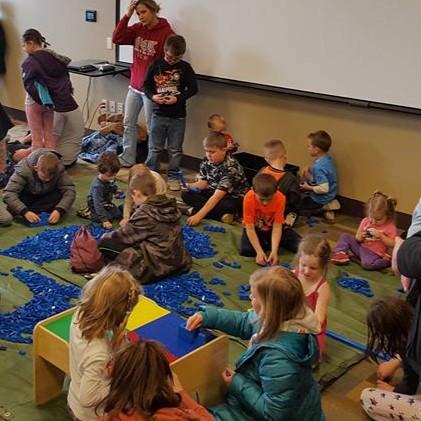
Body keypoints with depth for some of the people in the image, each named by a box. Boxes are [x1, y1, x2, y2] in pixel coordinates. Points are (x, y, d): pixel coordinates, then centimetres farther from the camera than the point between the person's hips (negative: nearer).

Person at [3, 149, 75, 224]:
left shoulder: (59, 169, -28)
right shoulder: (24, 169, -33)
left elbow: (70, 190, -32)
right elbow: (8, 194, -38)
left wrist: (59, 210, -47)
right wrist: (25, 212, -52)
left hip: (46, 195, 2)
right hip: (26, 196, -2)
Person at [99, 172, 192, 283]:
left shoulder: (144, 212, -15)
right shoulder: (170, 206, 6)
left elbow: (125, 235, -5)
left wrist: (106, 236, 16)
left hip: (156, 266, -8)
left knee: (105, 243, -5)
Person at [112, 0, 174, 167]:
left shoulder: (166, 33, -14)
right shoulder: (138, 29, 5)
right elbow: (117, 39, -4)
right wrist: (127, 15, -12)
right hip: (134, 86, 7)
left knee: (151, 127, 4)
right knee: (129, 123, 13)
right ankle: (127, 159, 26)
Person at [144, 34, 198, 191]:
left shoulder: (185, 68, -4)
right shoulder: (156, 66, -2)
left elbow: (193, 88, -3)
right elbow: (147, 85, 5)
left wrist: (178, 98, -15)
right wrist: (153, 96, -15)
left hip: (178, 116, -1)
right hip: (158, 113, 1)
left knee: (175, 149, 8)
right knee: (155, 148, 9)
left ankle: (173, 177, 20)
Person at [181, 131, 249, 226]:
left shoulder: (231, 167, -30)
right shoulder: (206, 162, -8)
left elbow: (217, 196, -35)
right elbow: (203, 183, -1)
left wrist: (199, 215, -42)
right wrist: (188, 185, -23)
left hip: (234, 198, -7)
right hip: (213, 194, 7)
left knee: (229, 205, -41)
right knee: (186, 194, -10)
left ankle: (194, 210, -22)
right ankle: (222, 214, -20)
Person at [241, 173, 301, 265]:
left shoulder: (280, 198, -28)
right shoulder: (249, 198, -31)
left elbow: (277, 227, -25)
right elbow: (250, 228, -26)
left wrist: (274, 251, -36)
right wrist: (259, 251, -33)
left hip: (272, 227, 1)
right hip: (255, 228, -1)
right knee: (246, 251, -28)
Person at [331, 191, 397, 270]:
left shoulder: (390, 227, -10)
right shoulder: (365, 221, 4)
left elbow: (393, 244, -16)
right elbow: (357, 238, 12)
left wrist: (381, 236, -25)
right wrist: (360, 237, -12)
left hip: (375, 254, -6)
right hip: (361, 247, 6)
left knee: (367, 263, -38)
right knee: (345, 237, -2)